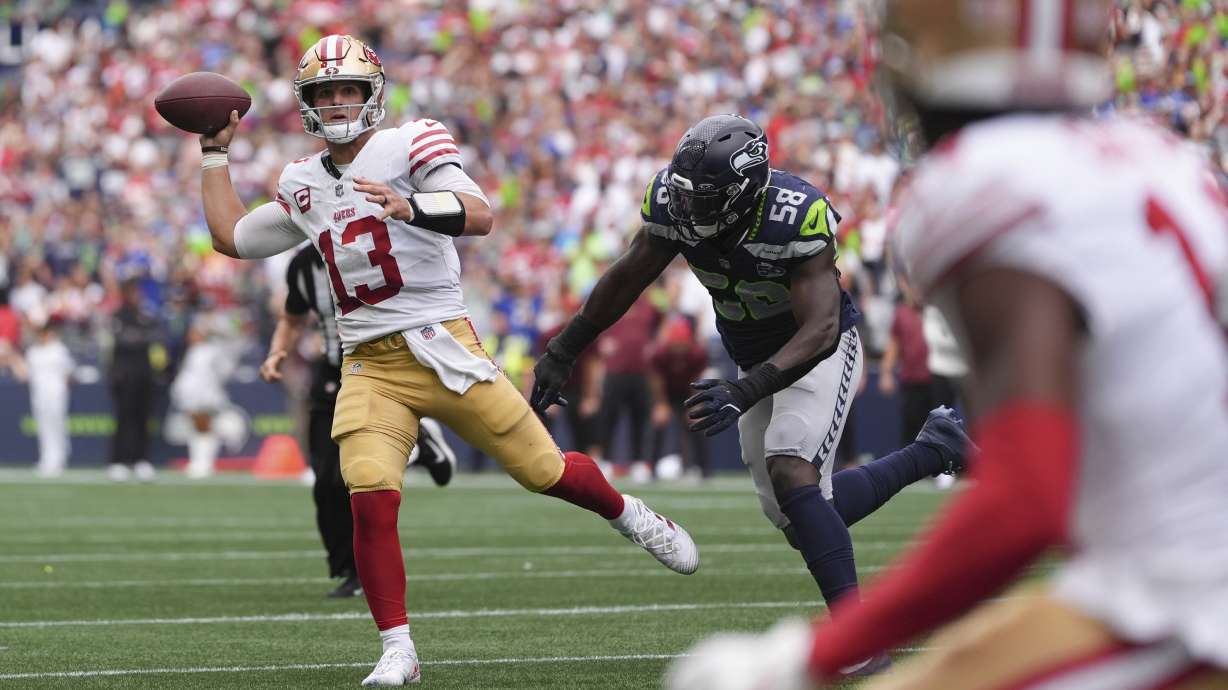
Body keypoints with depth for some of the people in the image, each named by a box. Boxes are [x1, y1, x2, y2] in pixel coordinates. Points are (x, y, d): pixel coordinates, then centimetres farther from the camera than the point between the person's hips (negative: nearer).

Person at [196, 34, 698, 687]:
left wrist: (413, 207, -38)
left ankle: (629, 516, 31)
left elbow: (479, 215, -20)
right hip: (369, 366, 3)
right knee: (371, 500, -18)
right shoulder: (301, 186, 14)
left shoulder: (410, 144, -4)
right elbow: (231, 237, 27)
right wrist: (215, 154, 25)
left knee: (544, 470, -1)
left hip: (442, 347, -3)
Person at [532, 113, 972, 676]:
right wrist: (562, 353, 0)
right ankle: (931, 451, 30)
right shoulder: (674, 201, -19)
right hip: (759, 361, 7)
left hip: (821, 353, -7)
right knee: (799, 517, 8)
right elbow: (628, 278, -3)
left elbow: (820, 331, -40)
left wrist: (744, 393, -51)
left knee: (791, 472, -29)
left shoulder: (796, 218, -36)